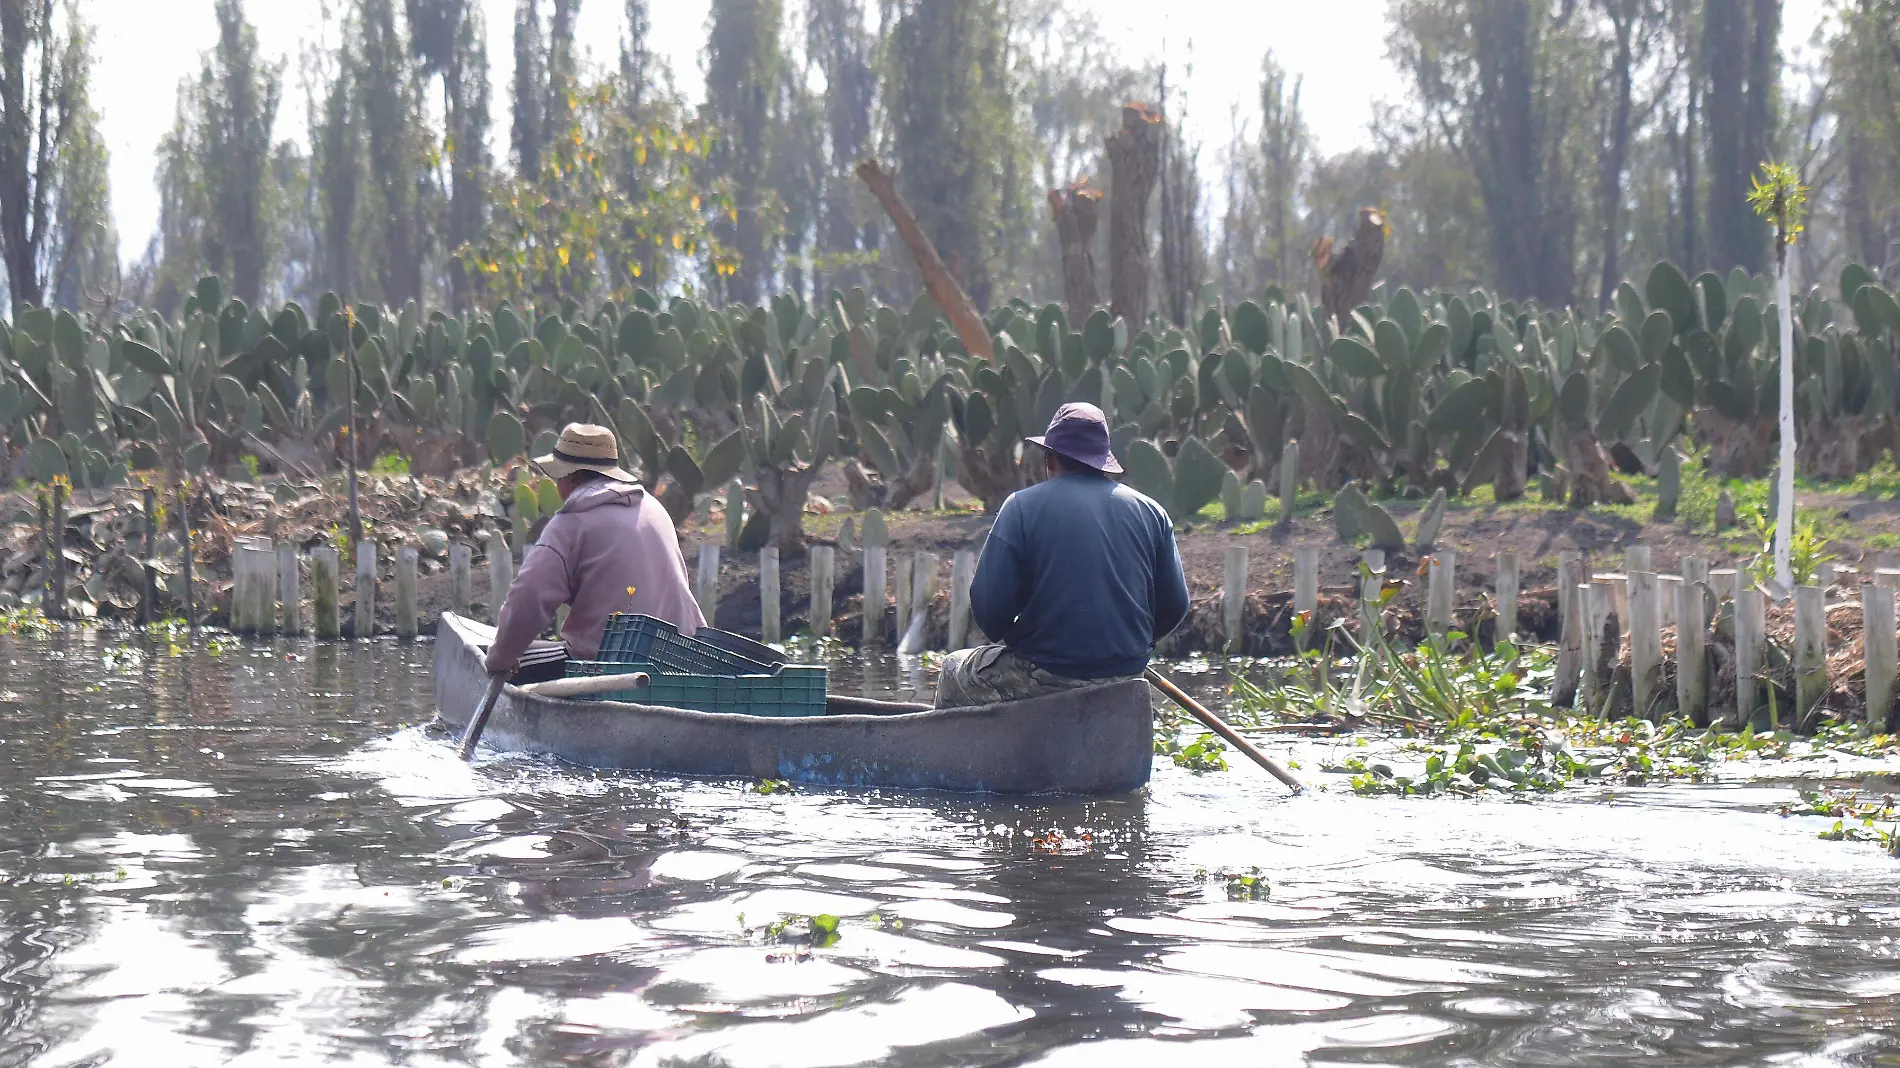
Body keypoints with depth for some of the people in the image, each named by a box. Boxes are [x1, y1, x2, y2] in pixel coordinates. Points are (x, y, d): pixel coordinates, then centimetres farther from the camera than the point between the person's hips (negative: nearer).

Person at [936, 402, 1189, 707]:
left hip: (1046, 675, -5)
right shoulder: (1151, 512, 4)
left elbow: (988, 606, -11)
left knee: (954, 670, 23)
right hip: (1126, 674, 5)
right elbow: (1175, 606, 5)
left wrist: (1010, 637, 11)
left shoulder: (1023, 506, -7)